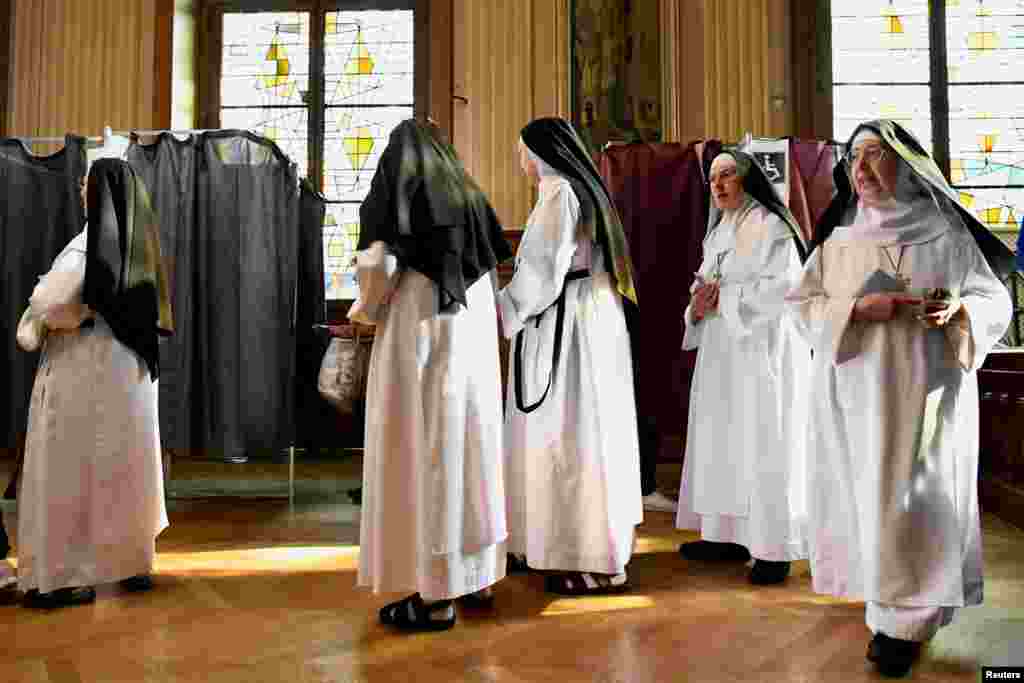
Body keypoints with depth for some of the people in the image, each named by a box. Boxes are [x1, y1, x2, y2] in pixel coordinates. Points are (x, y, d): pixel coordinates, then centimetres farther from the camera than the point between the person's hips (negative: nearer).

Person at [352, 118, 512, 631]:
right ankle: (476, 576, 24)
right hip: (474, 338, 6)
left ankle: (436, 595, 5)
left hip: (420, 337, -6)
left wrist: (362, 311, 6)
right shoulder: (469, 195, 15)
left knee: (423, 455, -1)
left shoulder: (393, 194, -2)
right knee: (471, 447, 13)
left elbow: (378, 266, -13)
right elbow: (491, 265, 10)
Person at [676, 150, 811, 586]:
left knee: (762, 447, -5)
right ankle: (728, 534, 19)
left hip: (761, 353, -8)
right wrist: (699, 307, -4)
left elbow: (783, 287, -18)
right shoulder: (719, 232, 16)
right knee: (723, 444, 9)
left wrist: (724, 298, -16)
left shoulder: (769, 226, -8)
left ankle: (774, 548, 4)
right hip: (722, 354, 8)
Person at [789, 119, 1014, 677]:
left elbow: (996, 301, 3)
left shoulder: (943, 230, 1)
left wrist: (958, 310, -19)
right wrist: (857, 308, -15)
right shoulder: (837, 236, 8)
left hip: (924, 389, -2)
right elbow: (801, 303, 2)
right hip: (853, 389, 3)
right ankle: (882, 598, 24)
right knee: (863, 494, 6)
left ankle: (905, 620, 8)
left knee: (911, 497, -3)